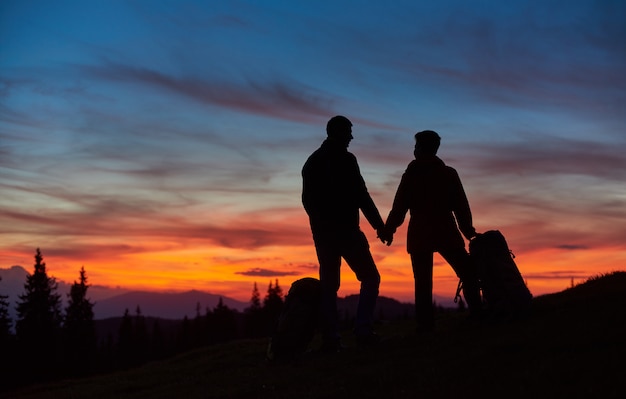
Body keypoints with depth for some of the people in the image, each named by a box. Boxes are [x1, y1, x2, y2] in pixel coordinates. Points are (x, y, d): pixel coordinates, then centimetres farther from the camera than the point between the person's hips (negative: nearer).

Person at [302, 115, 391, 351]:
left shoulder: (312, 161, 15)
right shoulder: (345, 159, -7)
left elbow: (307, 199, 18)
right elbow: (360, 195, -13)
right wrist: (378, 224, -9)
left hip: (322, 231, 7)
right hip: (345, 229, -7)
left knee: (328, 284, 8)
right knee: (370, 278, 2)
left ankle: (330, 338, 2)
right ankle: (363, 330, -10)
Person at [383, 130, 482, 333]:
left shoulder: (411, 175, 3)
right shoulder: (449, 173, 7)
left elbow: (399, 207, 1)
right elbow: (461, 205, 7)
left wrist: (388, 229, 12)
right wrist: (468, 229, 15)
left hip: (419, 236, 0)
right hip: (446, 232, 1)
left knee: (422, 282, 0)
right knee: (468, 274, 8)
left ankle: (425, 324, -6)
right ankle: (477, 314, -2)